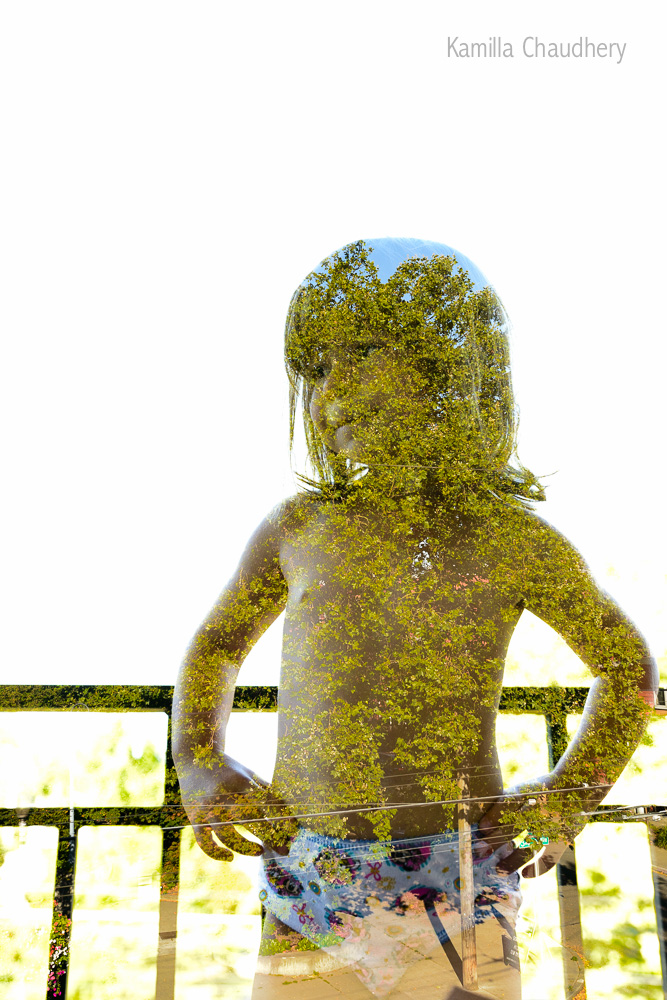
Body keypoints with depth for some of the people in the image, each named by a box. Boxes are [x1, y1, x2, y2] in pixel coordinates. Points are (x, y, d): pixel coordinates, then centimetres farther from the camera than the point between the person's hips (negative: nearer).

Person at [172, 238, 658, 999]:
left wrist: (572, 794, 2)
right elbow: (215, 647, 20)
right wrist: (198, 767, 4)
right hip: (309, 890, 2)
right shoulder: (298, 527, 4)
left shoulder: (511, 536, -1)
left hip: (455, 897, -1)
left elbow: (629, 667, 14)